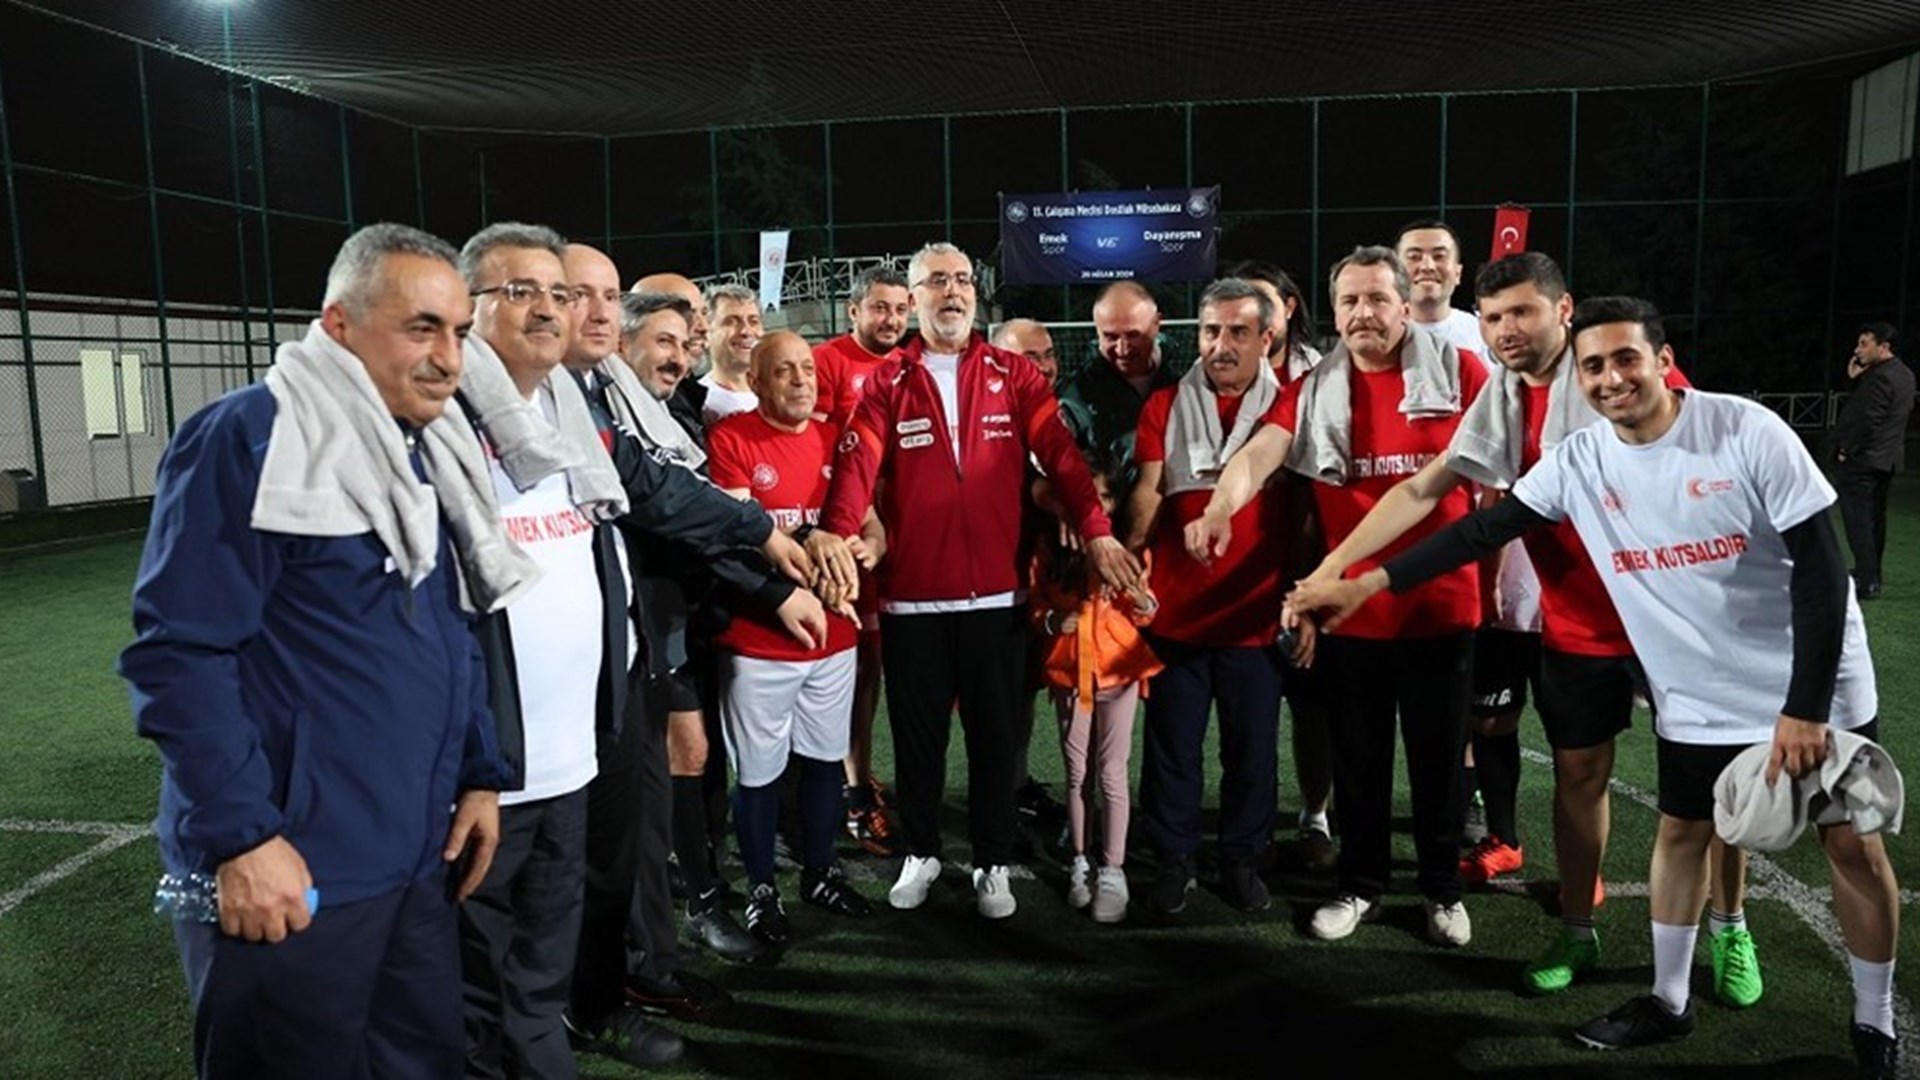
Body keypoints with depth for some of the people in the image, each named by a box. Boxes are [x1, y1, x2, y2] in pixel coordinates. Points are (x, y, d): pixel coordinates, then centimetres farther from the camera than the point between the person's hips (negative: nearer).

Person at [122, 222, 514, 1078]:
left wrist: (481, 773, 11)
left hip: (419, 853, 7)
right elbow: (178, 652, -17)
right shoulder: (244, 440, -13)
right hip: (290, 866, -7)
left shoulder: (432, 453, 10)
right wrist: (240, 836, -20)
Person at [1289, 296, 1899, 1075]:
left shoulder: (1748, 432, -19)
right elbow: (1484, 530, -5)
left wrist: (1805, 704, -20)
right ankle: (1668, 1002, 30)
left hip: (1814, 686, -3)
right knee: (1682, 831, 13)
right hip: (1695, 697, 3)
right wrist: (1365, 584, -10)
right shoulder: (1578, 462, -9)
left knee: (1852, 843, 6)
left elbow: (1820, 567, -17)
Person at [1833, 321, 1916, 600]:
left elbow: (1867, 420, -23)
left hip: (1861, 460, -10)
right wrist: (1856, 379, 6)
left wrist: (1846, 450, -13)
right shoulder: (1904, 374, 13)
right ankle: (1871, 575, 27)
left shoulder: (1879, 377, -18)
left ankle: (1867, 582, -10)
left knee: (1858, 520, -8)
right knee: (1874, 517, 17)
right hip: (1887, 459, 10)